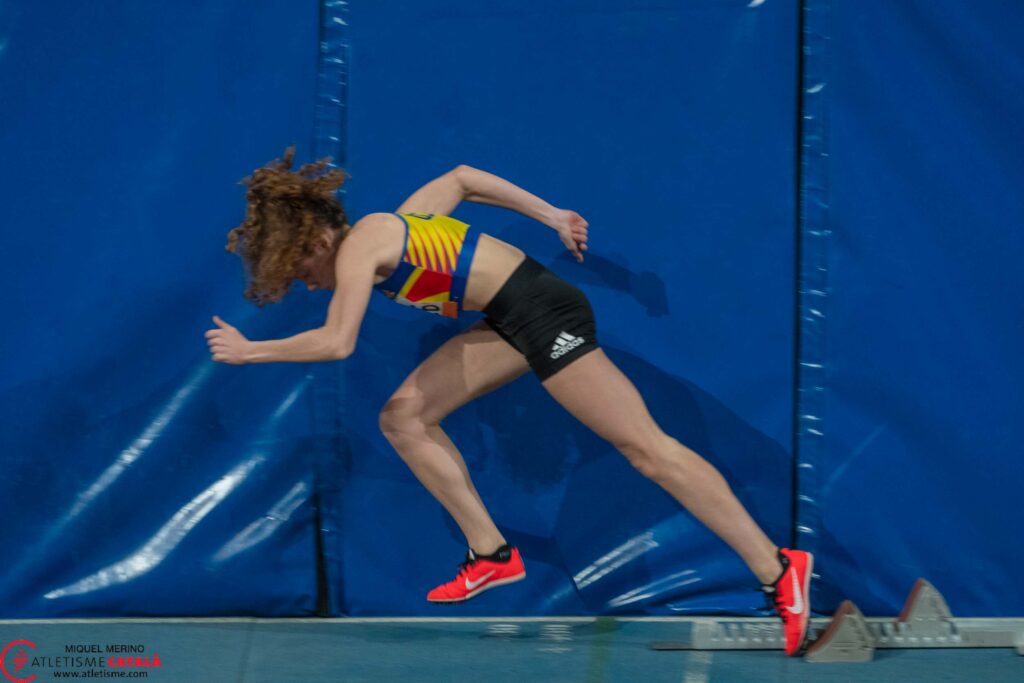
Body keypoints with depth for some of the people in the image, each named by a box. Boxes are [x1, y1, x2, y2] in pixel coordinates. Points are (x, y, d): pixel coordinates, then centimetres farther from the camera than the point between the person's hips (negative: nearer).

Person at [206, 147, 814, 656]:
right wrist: (553, 217, 26)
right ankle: (492, 555, 10)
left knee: (646, 447, -10)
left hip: (541, 312, -10)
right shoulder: (387, 229, 16)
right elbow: (460, 178, 28)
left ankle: (780, 570, -9)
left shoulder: (357, 246, -10)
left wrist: (251, 351, -9)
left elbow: (338, 343, -21)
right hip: (513, 321, 10)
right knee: (405, 418, 9)